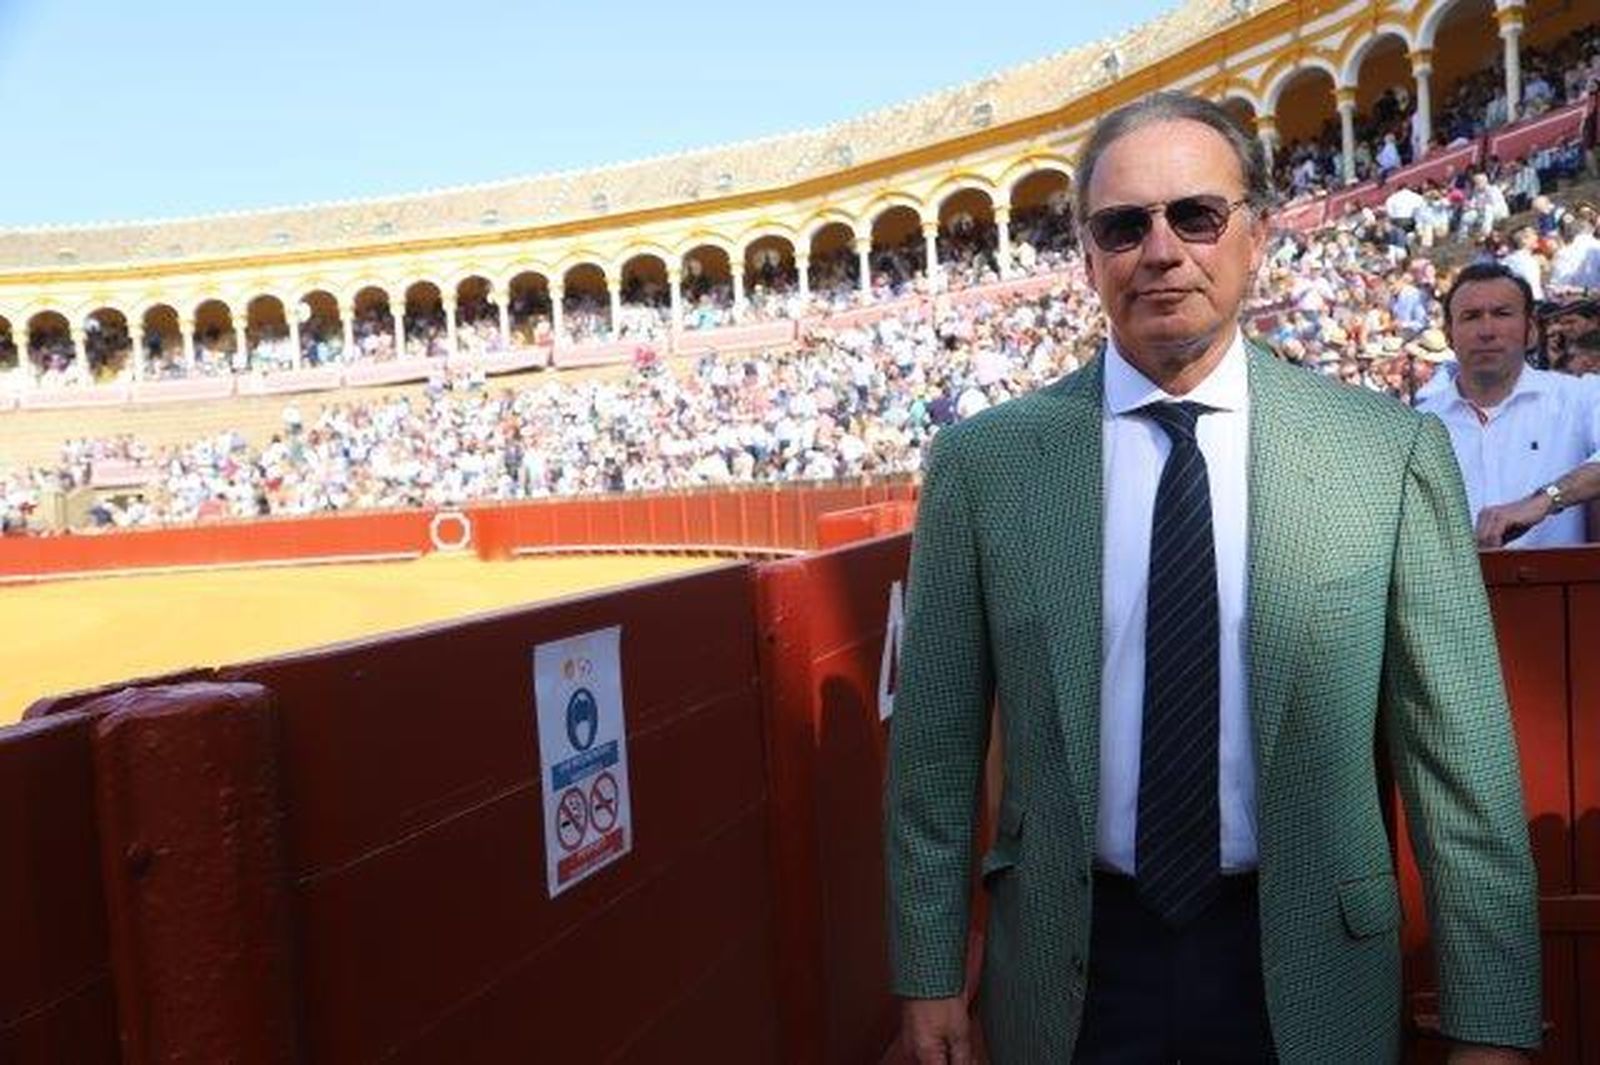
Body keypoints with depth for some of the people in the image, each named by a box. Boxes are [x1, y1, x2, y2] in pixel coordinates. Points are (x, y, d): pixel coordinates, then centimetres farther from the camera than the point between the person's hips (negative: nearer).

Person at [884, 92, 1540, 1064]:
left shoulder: (1392, 452, -7)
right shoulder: (983, 462, -7)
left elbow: (1461, 753, -4)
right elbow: (935, 745, -3)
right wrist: (929, 974, 0)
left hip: (1308, 967, 1)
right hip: (1067, 970, 0)